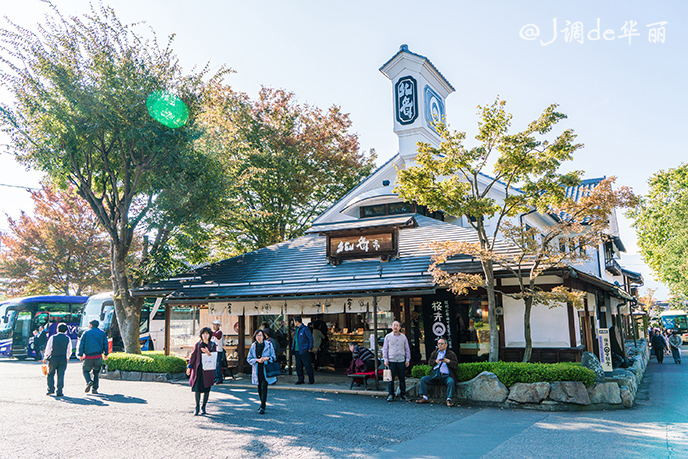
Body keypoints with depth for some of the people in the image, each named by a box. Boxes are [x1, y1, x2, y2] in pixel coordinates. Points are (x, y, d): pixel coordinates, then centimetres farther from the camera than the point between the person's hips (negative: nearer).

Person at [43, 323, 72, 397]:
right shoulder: (68, 338, 1)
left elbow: (48, 349, -3)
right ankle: (59, 392, 2)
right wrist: (67, 357, 25)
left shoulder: (53, 337, -5)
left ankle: (51, 389, 10)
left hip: (53, 358, -1)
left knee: (51, 374, 17)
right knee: (61, 375, 4)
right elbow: (69, 350, 7)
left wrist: (45, 358, 10)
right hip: (63, 360, 1)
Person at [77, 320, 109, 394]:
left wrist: (80, 354, -1)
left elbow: (81, 344, -2)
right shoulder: (102, 333, 9)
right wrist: (106, 354, 12)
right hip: (98, 357, 2)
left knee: (85, 370, 13)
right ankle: (95, 389, 7)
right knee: (96, 372, 14)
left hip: (88, 357, -2)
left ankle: (89, 381, -15)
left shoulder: (86, 333, 3)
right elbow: (105, 344, 7)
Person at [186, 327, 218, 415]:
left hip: (208, 370, 0)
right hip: (198, 369, 0)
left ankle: (203, 407, 16)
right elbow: (193, 356, 8)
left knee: (206, 389, 4)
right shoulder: (198, 344, 5)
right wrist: (189, 367, 4)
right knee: (197, 388, -4)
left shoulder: (213, 345, 4)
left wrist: (208, 353, -19)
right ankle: (197, 407, 7)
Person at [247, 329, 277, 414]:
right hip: (257, 370, 3)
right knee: (259, 388, 13)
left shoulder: (268, 344, -3)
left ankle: (262, 407, -6)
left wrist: (267, 358, -19)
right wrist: (257, 360, -12)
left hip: (266, 370, -3)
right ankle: (262, 403, 32)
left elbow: (274, 357, 1)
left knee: (264, 387, -10)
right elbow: (249, 359, 4)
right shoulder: (253, 346, 5)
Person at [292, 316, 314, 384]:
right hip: (297, 351, 8)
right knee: (298, 366, 9)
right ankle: (300, 379, 18)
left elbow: (310, 338, -8)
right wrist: (293, 347, 11)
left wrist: (309, 348, -10)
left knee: (307, 366, -3)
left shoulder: (305, 329, -9)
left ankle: (311, 380, 5)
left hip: (304, 351, -8)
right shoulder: (296, 329, 14)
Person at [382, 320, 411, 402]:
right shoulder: (388, 336, 5)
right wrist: (385, 359, -1)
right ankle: (391, 395, 7)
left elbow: (407, 349, 13)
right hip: (391, 361, -1)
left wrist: (408, 359, 7)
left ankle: (402, 394, 15)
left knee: (402, 379, 5)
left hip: (401, 361, 1)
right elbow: (385, 349, 6)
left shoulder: (403, 337, 9)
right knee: (391, 379, -1)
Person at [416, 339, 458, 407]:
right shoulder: (434, 353, 19)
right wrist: (435, 361, -8)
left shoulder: (451, 353, 7)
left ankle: (449, 399, -28)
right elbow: (429, 362, 13)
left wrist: (448, 361, -19)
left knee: (451, 381, -35)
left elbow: (456, 364, -2)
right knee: (423, 379, -11)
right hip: (435, 375, 4)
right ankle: (424, 397, -10)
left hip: (446, 375, -4)